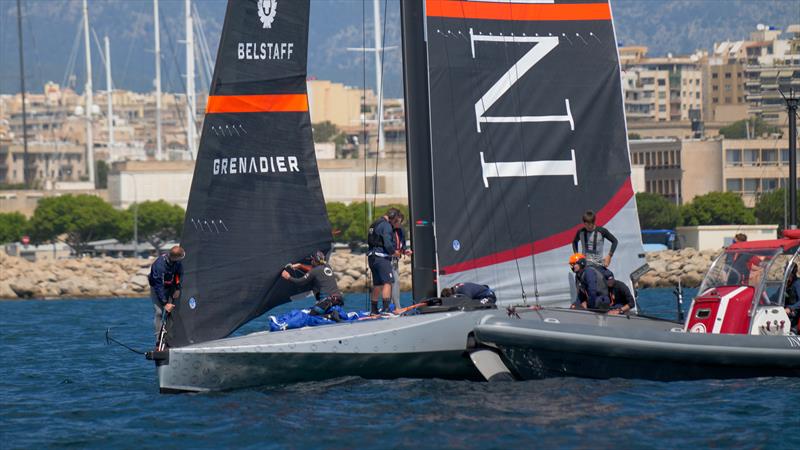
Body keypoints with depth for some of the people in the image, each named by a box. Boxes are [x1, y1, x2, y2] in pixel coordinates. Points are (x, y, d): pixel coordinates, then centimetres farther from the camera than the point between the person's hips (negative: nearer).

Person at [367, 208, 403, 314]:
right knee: (388, 282, -12)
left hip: (372, 257, 9)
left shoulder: (375, 224, 20)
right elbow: (387, 243, -20)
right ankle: (386, 307, -24)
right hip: (381, 257, -9)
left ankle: (373, 309, 18)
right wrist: (394, 252, -1)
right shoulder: (386, 225, -10)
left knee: (377, 284, 14)